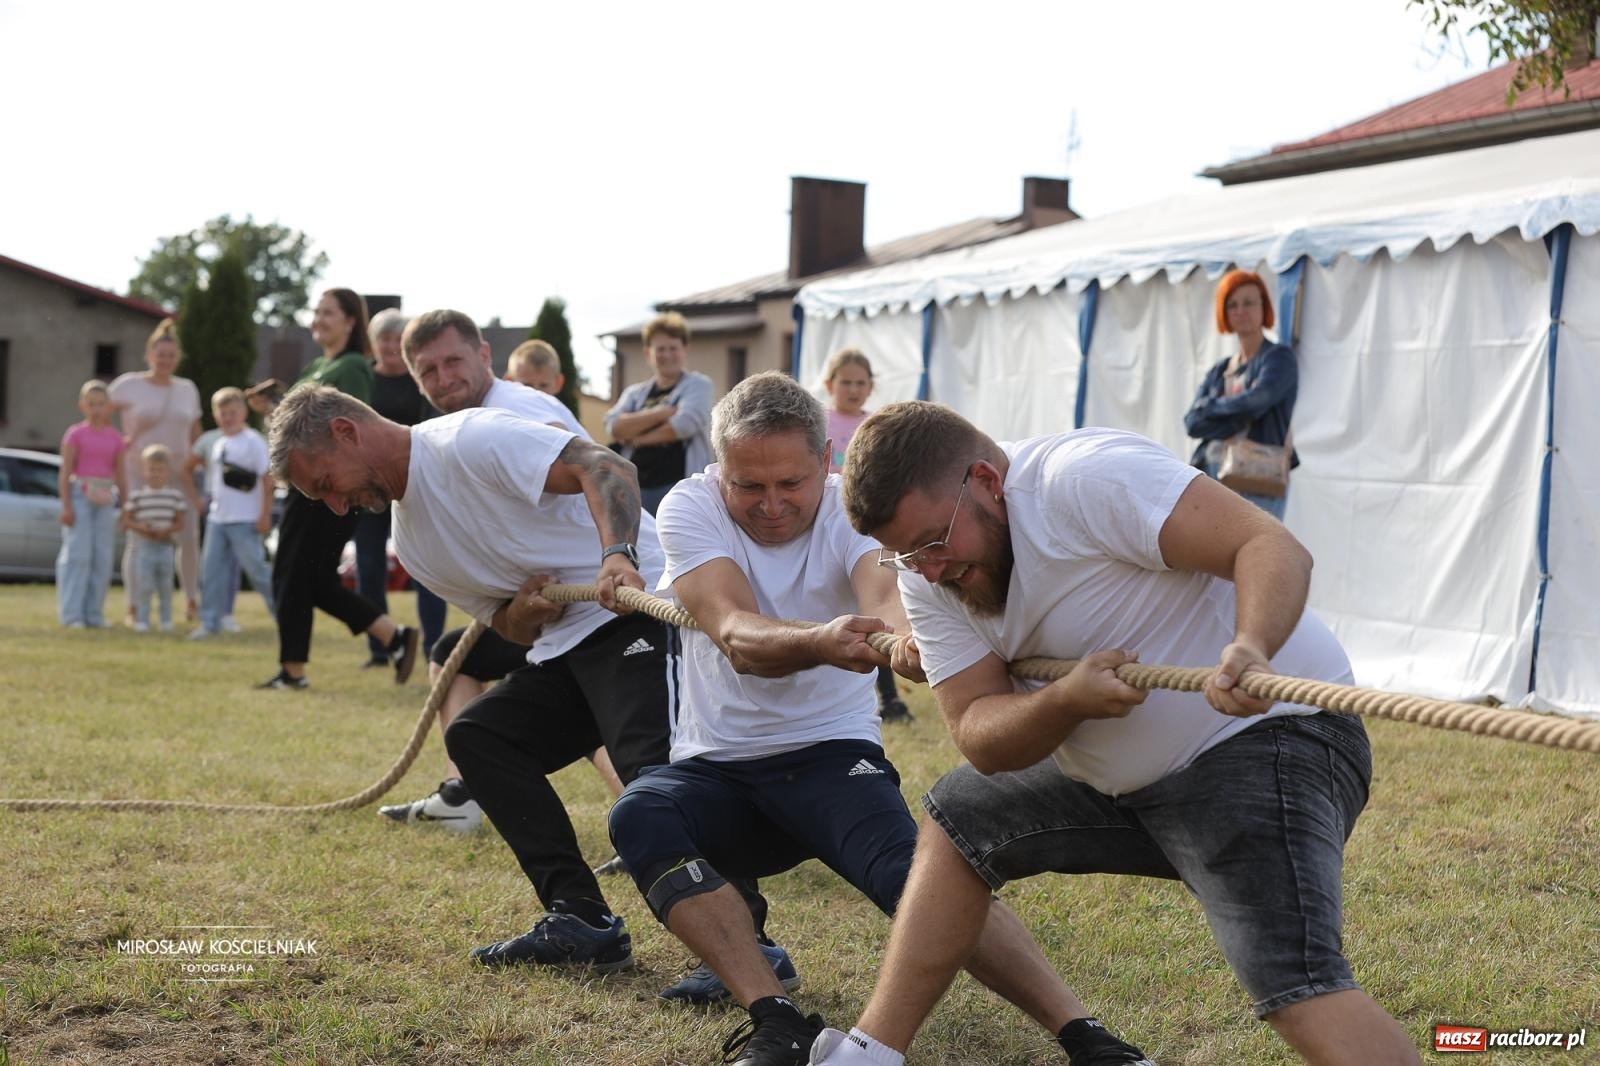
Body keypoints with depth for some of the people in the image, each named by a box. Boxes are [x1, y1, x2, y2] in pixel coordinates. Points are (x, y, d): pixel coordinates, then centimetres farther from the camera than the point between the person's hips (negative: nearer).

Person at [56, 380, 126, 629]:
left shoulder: (115, 438, 10)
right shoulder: (75, 434, -1)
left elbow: (120, 477, 13)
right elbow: (65, 472, -4)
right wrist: (66, 506, -11)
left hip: (105, 500, 4)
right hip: (80, 495, -4)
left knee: (102, 559, 3)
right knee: (78, 555, -8)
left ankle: (94, 614, 9)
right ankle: (71, 615, -7)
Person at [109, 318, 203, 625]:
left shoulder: (188, 389, 11)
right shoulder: (129, 385, -1)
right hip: (139, 473, -3)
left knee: (189, 536, -4)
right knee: (138, 539, -3)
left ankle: (192, 602, 11)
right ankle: (132, 608, 3)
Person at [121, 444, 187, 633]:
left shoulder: (176, 495, 3)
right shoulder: (136, 495, 0)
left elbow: (181, 522, 4)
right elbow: (126, 520, 1)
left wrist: (167, 529, -14)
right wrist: (139, 527, -17)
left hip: (166, 546, 1)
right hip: (143, 546, -1)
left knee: (165, 585, 7)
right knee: (143, 585, -4)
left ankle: (166, 620, 16)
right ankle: (142, 620, 4)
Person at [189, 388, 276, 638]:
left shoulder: (253, 442, -9)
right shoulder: (218, 443, 14)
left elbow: (267, 479, -12)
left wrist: (265, 516, -15)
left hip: (244, 520, -7)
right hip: (217, 518, 7)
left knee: (255, 566, -3)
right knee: (212, 568, 4)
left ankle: (282, 610, 11)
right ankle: (211, 621, 8)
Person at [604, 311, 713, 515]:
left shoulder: (698, 385, 6)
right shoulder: (634, 393, 17)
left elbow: (686, 423, -12)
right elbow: (615, 427, -1)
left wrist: (638, 439, -1)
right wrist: (661, 413, -10)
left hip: (681, 487, -5)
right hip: (637, 489, 5)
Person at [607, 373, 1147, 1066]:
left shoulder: (852, 509, -8)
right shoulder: (691, 508, -9)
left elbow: (883, 593, -33)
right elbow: (737, 637, -28)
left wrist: (906, 632, -59)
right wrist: (818, 642, -51)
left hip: (830, 753, -1)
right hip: (716, 767, 2)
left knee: (911, 871, -31)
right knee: (638, 816, -31)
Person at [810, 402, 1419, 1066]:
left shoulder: (1085, 476, -22)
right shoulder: (928, 574, 1)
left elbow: (1276, 550, -29)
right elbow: (980, 738, -6)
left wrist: (1250, 651, -49)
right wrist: (1066, 700, -27)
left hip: (1268, 736, -9)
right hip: (1128, 779, 9)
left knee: (1296, 984, -27)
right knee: (953, 823, 16)